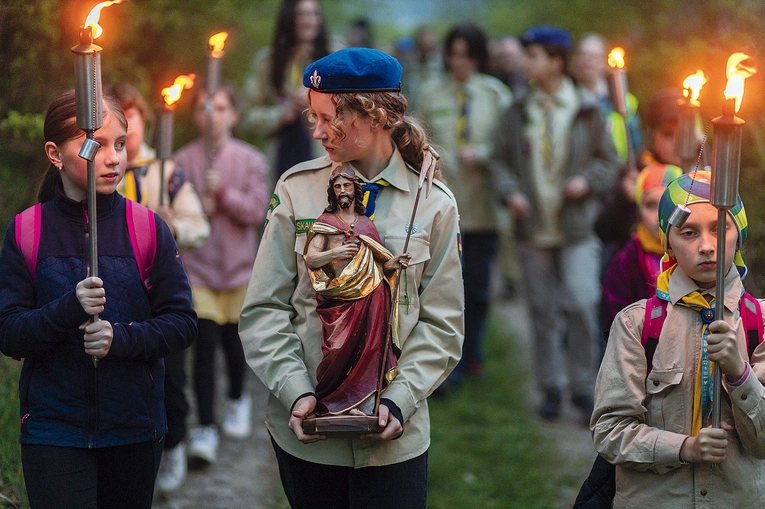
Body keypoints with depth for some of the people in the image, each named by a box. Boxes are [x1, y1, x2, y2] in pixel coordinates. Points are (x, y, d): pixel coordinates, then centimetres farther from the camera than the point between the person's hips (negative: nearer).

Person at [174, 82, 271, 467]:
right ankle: (205, 429, -5)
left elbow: (257, 211, -7)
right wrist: (199, 208, -18)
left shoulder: (250, 161, -2)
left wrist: (223, 193, -19)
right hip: (198, 266, -1)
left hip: (238, 266, 1)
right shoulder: (184, 161, -3)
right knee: (205, 345, -9)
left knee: (233, 342, 11)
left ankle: (237, 399, 41)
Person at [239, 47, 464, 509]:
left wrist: (400, 400, -12)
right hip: (305, 429, 1)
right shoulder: (297, 189, 0)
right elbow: (265, 307, 0)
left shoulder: (433, 204, 0)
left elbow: (441, 323, 1)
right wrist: (296, 392, -12)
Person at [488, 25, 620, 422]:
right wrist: (510, 192, -8)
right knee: (543, 311, 7)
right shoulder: (517, 113, 5)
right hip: (534, 228, 3)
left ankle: (582, 386, 1)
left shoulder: (586, 111, -1)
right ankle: (551, 387, 18)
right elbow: (499, 159, 10)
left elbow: (608, 160, 5)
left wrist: (587, 181, -13)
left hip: (577, 228, -3)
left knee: (581, 304, -12)